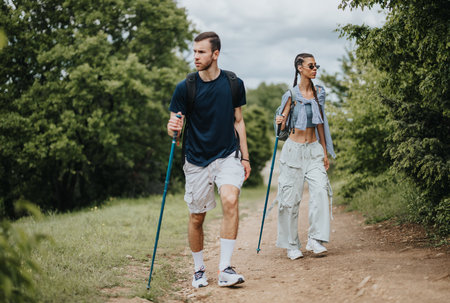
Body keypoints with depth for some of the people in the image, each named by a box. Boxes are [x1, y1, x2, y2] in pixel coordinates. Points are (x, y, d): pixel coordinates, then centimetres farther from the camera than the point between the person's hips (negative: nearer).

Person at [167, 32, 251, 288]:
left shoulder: (234, 83, 1)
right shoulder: (185, 88, -5)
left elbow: (238, 121, 11)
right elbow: (176, 126, -3)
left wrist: (245, 157, 8)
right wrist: (173, 128, -28)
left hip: (228, 155, 0)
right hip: (197, 159, 0)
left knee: (231, 200, -25)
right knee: (196, 217, 5)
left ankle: (225, 269, -19)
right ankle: (199, 270, 28)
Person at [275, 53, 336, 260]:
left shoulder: (318, 92, 9)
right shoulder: (291, 94, -3)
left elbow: (320, 123, 15)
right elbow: (282, 125, 0)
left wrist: (325, 152, 14)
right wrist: (280, 122, -25)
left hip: (314, 149, 4)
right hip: (294, 149, -3)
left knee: (320, 190, -15)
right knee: (291, 197, -2)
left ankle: (315, 239, -10)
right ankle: (291, 245, 9)